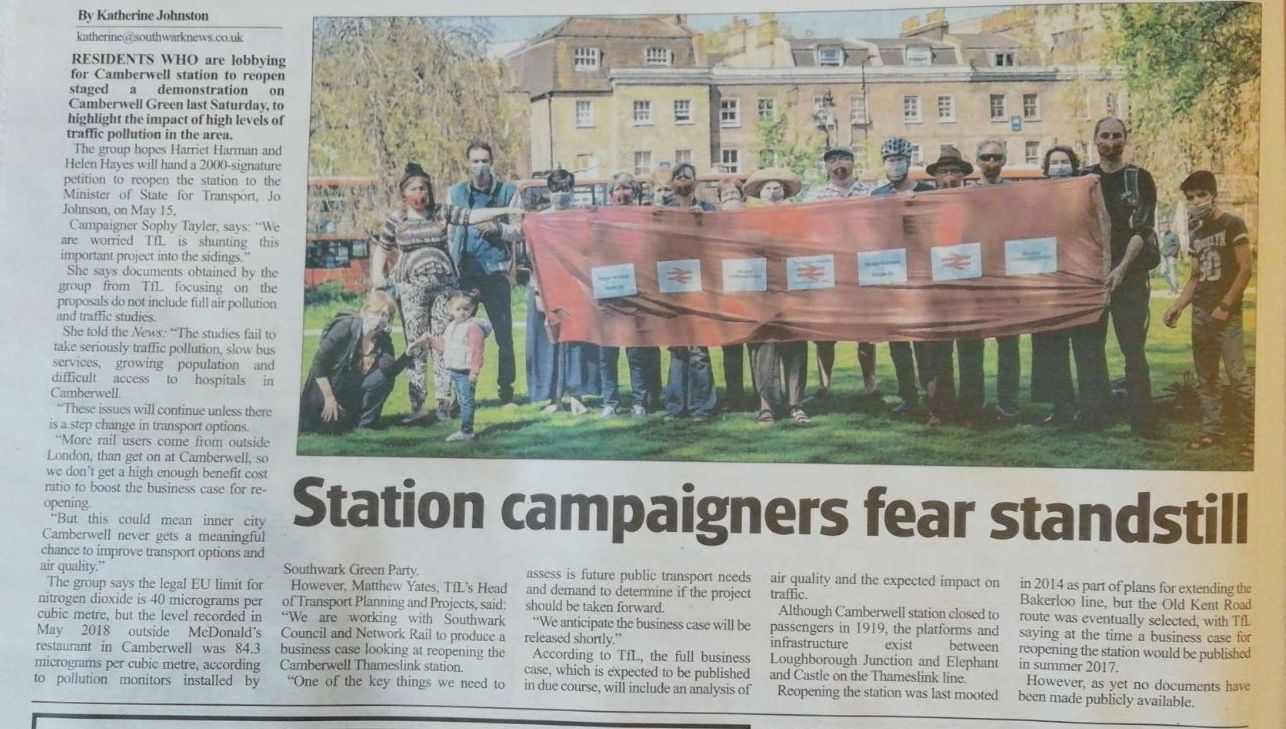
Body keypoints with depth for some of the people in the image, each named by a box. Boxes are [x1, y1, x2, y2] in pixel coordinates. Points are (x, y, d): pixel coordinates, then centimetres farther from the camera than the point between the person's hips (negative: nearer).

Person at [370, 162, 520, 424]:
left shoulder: (442, 212, 6)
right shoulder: (396, 220, 7)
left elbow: (472, 216, 0)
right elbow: (382, 248, 17)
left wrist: (506, 210, -9)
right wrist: (377, 275, 4)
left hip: (444, 283, 0)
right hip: (412, 287, 0)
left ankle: (443, 401, 6)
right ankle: (417, 404, 4)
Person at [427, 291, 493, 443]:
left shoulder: (473, 328, -14)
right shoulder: (451, 327, 15)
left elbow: (476, 351, -19)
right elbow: (443, 346, 25)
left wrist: (474, 372, -23)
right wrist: (432, 341, 9)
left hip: (466, 372, -9)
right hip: (454, 372, 9)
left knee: (466, 401, -7)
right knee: (461, 401, 16)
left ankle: (466, 432, -3)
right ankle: (465, 430, 25)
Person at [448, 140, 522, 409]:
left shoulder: (508, 191, 5)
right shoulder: (455, 192, 10)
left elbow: (521, 232, 2)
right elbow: (448, 233, 12)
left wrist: (497, 228, -16)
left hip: (496, 273, -1)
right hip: (463, 273, 1)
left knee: (504, 335, 0)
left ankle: (506, 393, 9)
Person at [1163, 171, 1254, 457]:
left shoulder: (1233, 224, -5)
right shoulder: (1196, 232, 14)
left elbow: (1245, 270, -10)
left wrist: (1224, 307, -14)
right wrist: (1178, 306, 8)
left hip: (1226, 313, -7)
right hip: (1200, 313, 7)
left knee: (1237, 375, -11)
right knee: (1205, 377, 8)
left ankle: (1252, 435, -4)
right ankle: (1212, 430, 15)